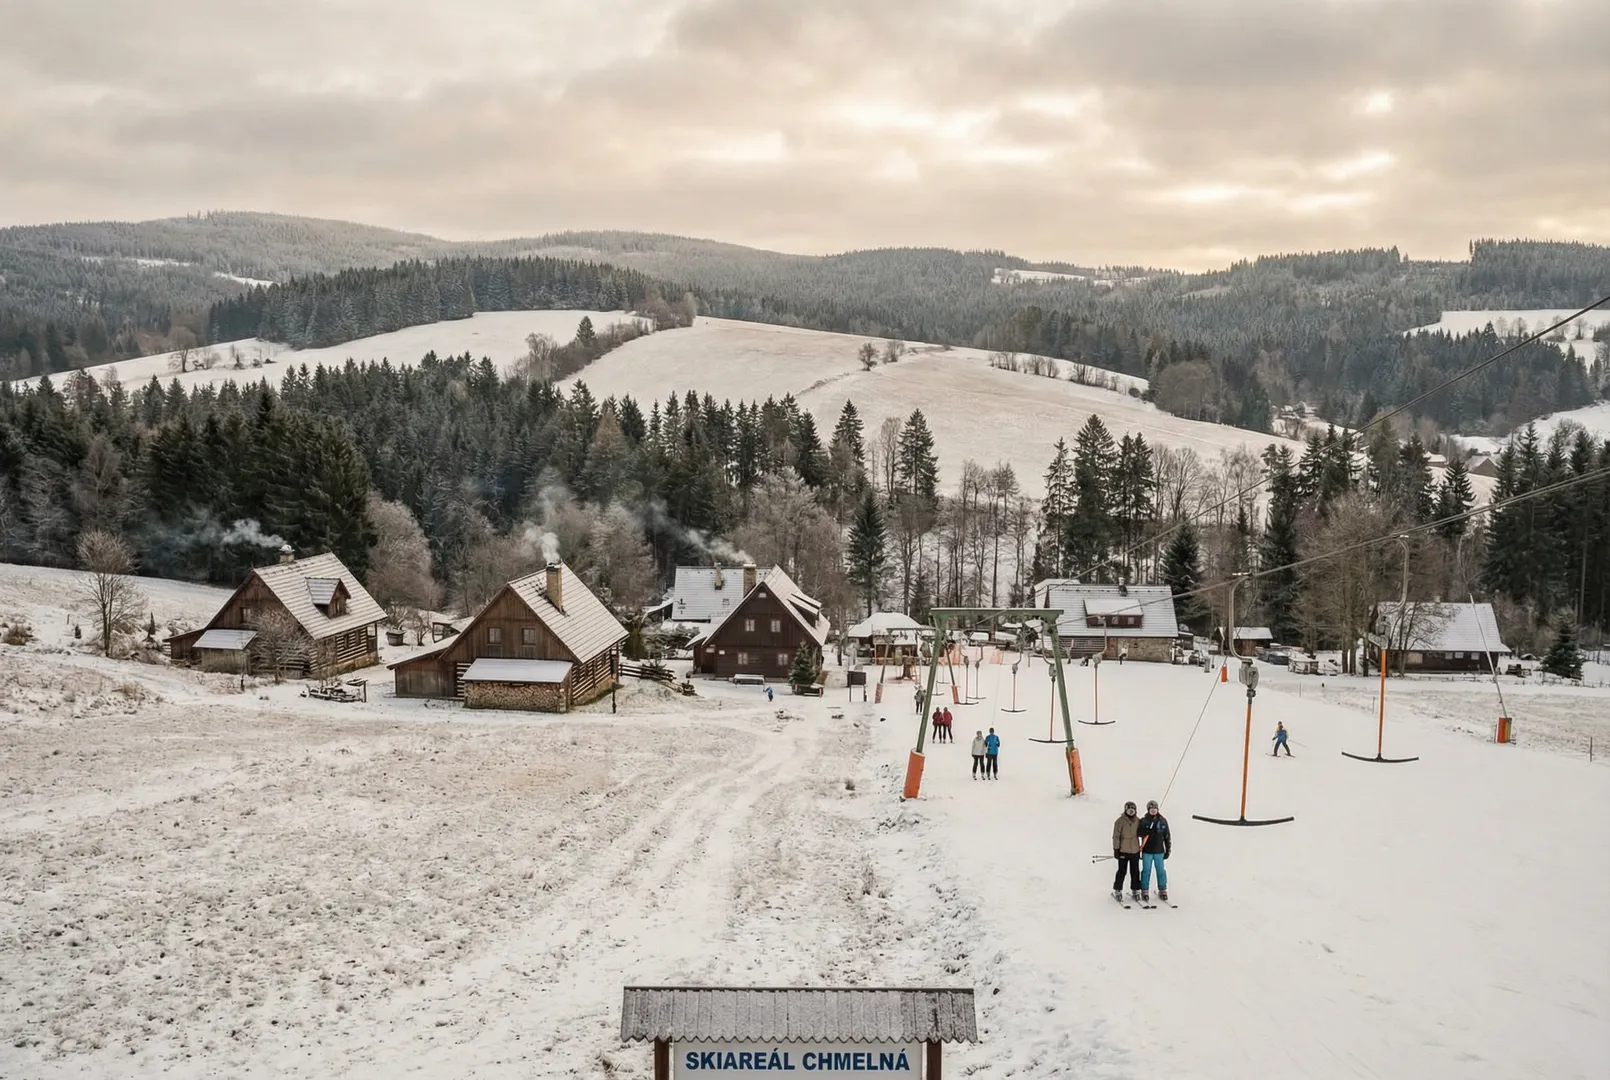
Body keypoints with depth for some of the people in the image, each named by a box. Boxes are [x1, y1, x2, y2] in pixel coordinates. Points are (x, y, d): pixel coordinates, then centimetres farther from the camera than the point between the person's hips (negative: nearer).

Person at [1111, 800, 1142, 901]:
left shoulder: (1138, 821, 4)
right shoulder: (1120, 821, -9)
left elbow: (1141, 834, 15)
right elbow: (1116, 836, -8)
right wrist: (1116, 849, -10)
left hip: (1135, 851, 4)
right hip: (1123, 851, -4)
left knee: (1135, 872, 9)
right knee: (1122, 871, 1)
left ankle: (1135, 890, 21)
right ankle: (1118, 891, 13)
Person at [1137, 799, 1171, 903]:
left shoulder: (1162, 821, 2)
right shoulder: (1144, 821, -4)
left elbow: (1167, 837, 8)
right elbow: (1138, 833, -11)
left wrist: (1168, 850, 8)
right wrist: (1148, 829, -25)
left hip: (1159, 851, 2)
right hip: (1147, 851, -2)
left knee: (1161, 871, 7)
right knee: (1146, 871, 4)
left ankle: (1162, 891, 17)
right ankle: (1145, 891, 12)